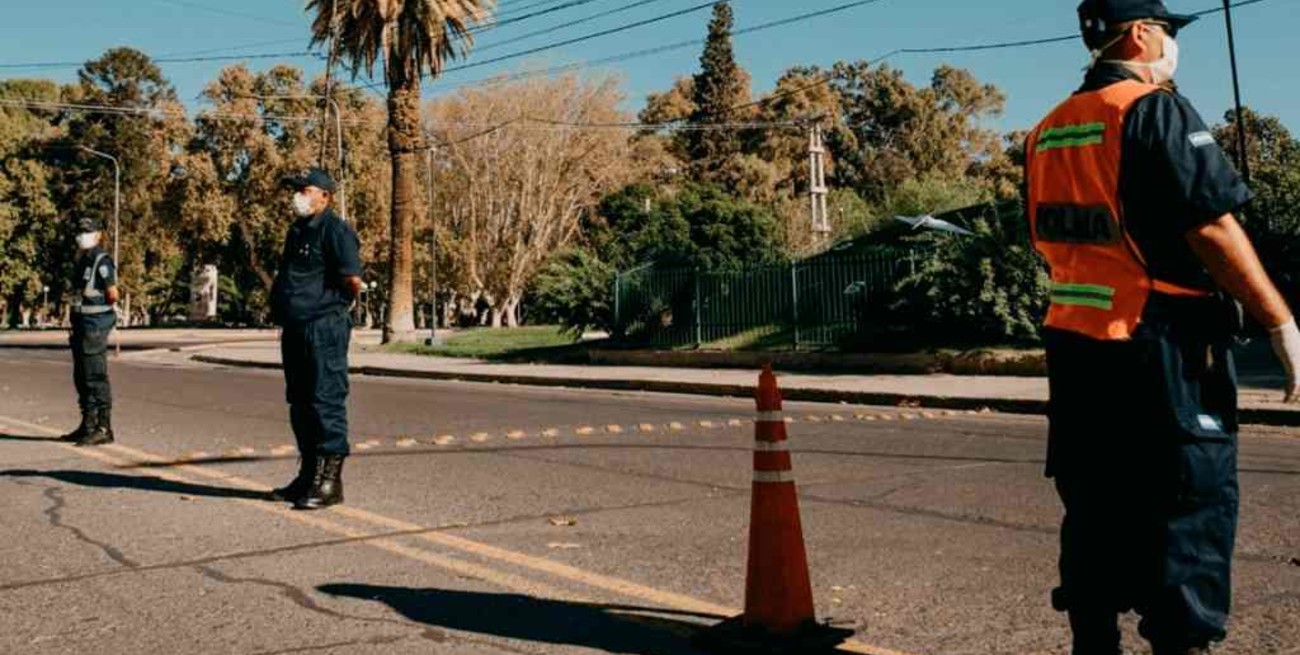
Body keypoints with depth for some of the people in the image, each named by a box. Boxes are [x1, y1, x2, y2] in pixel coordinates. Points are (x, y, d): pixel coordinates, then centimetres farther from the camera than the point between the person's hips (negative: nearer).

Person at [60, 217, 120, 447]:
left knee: (96, 377, -9)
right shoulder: (81, 261, 16)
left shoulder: (101, 261, -12)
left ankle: (104, 429, -6)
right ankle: (88, 425, 21)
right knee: (81, 377, 13)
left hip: (95, 324, -9)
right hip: (81, 324, 10)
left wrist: (100, 306, 1)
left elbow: (113, 295, -17)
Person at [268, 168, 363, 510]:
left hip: (324, 330, -10)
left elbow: (353, 280, -20)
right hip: (295, 329, 10)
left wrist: (335, 304, -4)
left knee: (326, 402, -7)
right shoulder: (298, 230, 18)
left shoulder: (335, 230, -12)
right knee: (300, 405, 15)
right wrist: (280, 313, 14)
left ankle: (330, 481, -1)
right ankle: (309, 475, 25)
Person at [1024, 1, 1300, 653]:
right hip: (1162, 347, -7)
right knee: (1189, 510, 2)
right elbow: (1212, 228, -17)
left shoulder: (1046, 133, 13)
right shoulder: (1155, 110, -10)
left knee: (1095, 508, 14)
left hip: (1073, 343, 8)